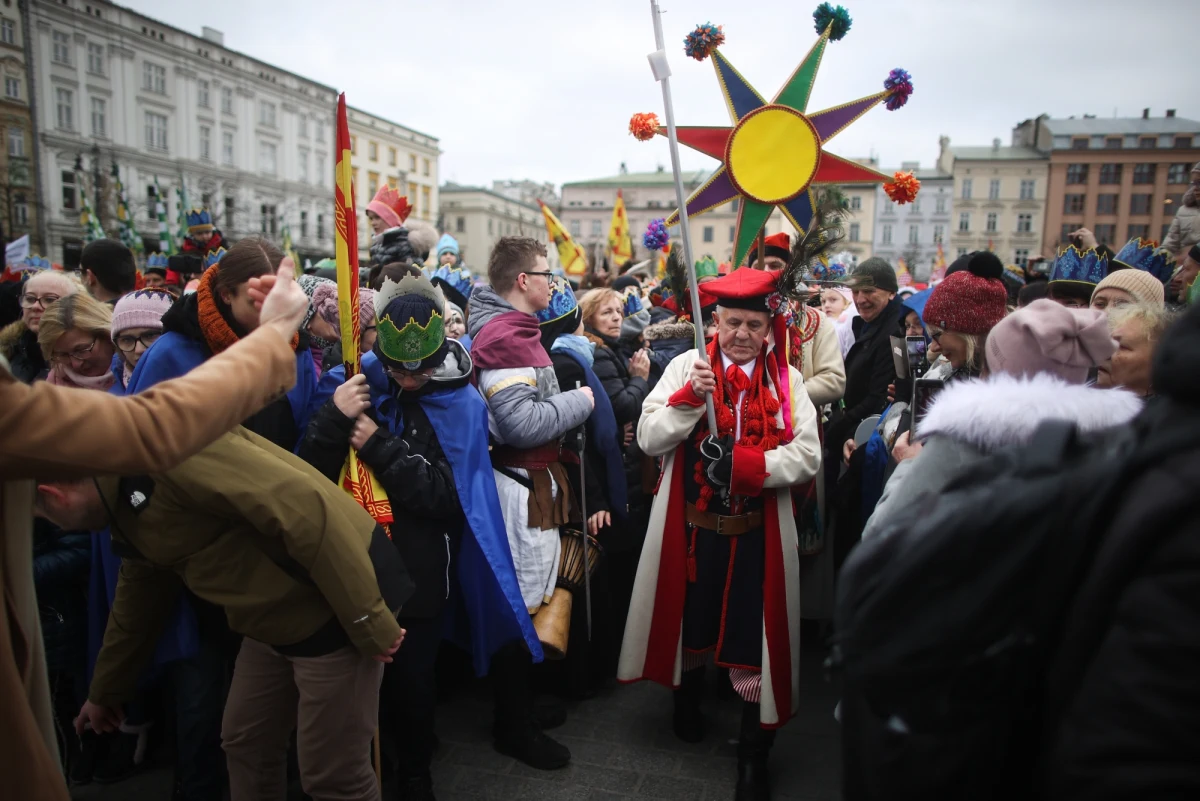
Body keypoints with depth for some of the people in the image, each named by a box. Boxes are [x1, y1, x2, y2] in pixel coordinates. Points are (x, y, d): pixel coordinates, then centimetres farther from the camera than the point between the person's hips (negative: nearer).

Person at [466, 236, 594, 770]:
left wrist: (567, 404, 9)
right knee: (521, 603, 1)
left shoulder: (512, 328, 14)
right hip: (522, 486, -11)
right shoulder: (504, 337, -19)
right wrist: (578, 401, -14)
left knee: (528, 598, 20)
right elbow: (523, 424, -26)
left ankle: (521, 701, 37)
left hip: (535, 481, 11)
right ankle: (514, 726, 17)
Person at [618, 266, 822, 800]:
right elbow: (649, 438, -9)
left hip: (757, 532, 0)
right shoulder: (687, 365, -1)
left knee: (753, 633, 6)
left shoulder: (786, 379, 0)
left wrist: (743, 463, -23)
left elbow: (808, 455, -10)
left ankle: (753, 756, 25)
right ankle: (687, 696, 49)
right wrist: (691, 395, -22)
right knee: (690, 616, 19)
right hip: (691, 526, 1)